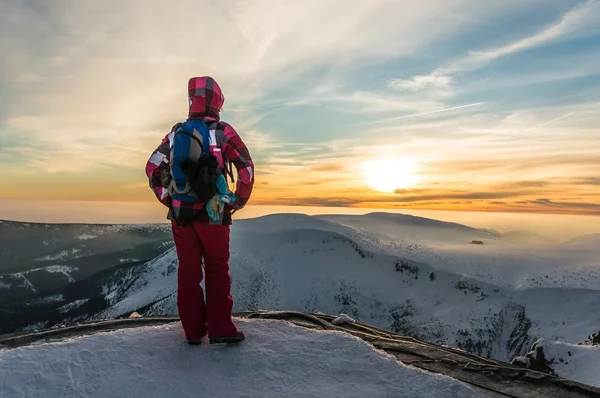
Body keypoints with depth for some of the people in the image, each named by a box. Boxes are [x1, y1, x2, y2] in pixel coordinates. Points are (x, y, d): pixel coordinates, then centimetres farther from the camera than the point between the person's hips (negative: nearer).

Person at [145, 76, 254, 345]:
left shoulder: (177, 131, 9)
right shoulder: (222, 131, -4)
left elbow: (152, 167, 9)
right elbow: (246, 167, -12)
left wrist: (168, 199, 13)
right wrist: (238, 202, -2)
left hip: (180, 212, 4)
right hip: (213, 213, -4)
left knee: (188, 271, 10)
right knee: (217, 270, 6)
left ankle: (193, 331, 17)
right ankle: (220, 329, 5)